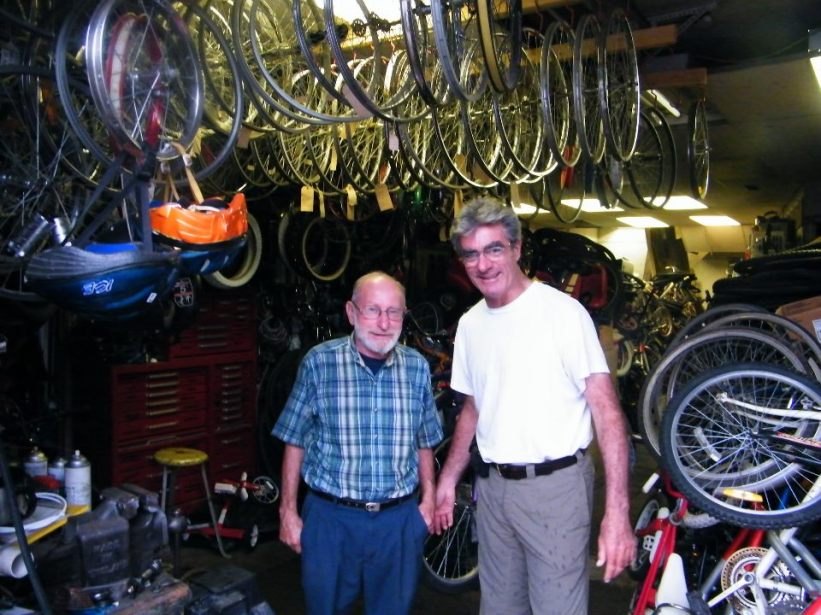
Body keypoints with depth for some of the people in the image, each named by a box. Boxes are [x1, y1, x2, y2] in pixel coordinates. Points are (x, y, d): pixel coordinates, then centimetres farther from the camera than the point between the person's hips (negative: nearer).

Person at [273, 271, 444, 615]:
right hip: (331, 518, -2)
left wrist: (428, 499, 7)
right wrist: (288, 512, -1)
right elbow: (295, 442, -2)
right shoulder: (318, 363, -8)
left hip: (400, 519, 2)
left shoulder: (417, 367, 0)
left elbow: (423, 442, 10)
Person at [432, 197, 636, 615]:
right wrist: (447, 480, 15)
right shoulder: (470, 324, 8)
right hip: (493, 486, 6)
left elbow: (606, 408, -16)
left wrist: (617, 510, -23)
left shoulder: (563, 311, -12)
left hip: (555, 485, -6)